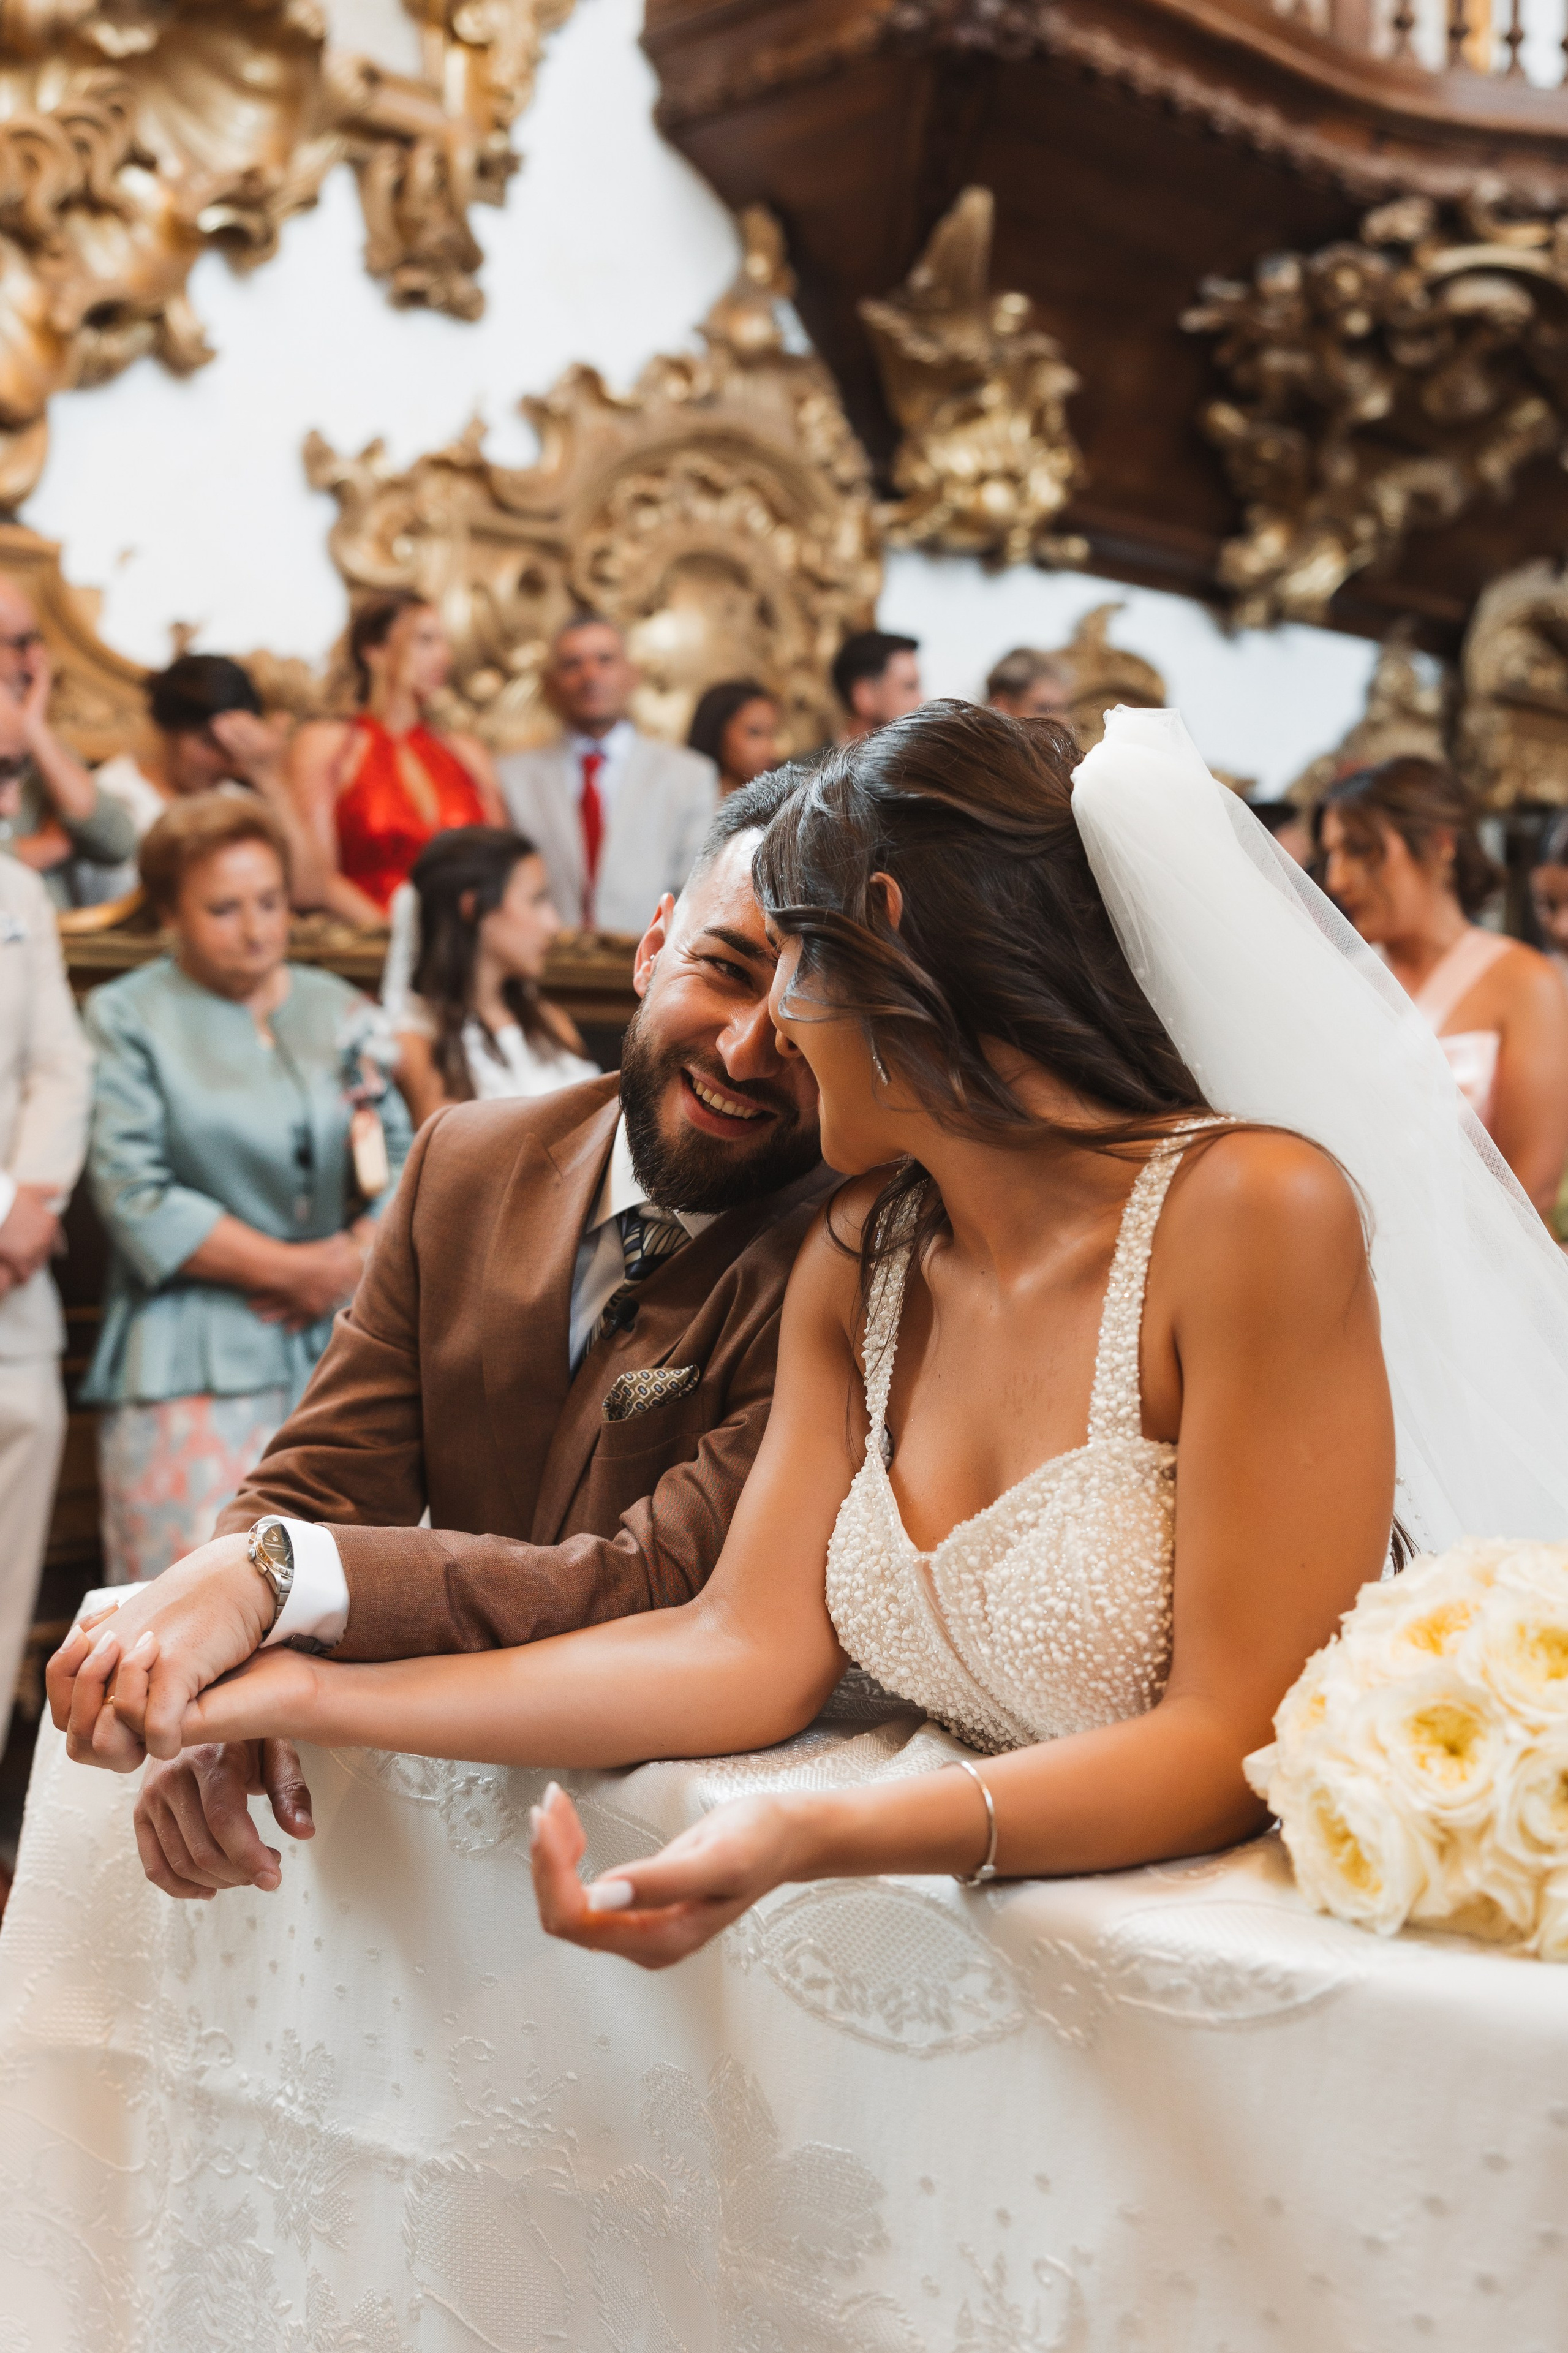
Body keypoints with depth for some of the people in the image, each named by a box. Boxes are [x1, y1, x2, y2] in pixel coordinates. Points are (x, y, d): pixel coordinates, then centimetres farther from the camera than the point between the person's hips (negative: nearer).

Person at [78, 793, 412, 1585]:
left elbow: (399, 1158, 10)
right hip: (195, 1367, -4)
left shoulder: (341, 1011, 16)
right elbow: (138, 1200, -6)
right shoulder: (128, 1017, 3)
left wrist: (351, 1261, -8)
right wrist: (292, 1268, -7)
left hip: (340, 1352, 4)